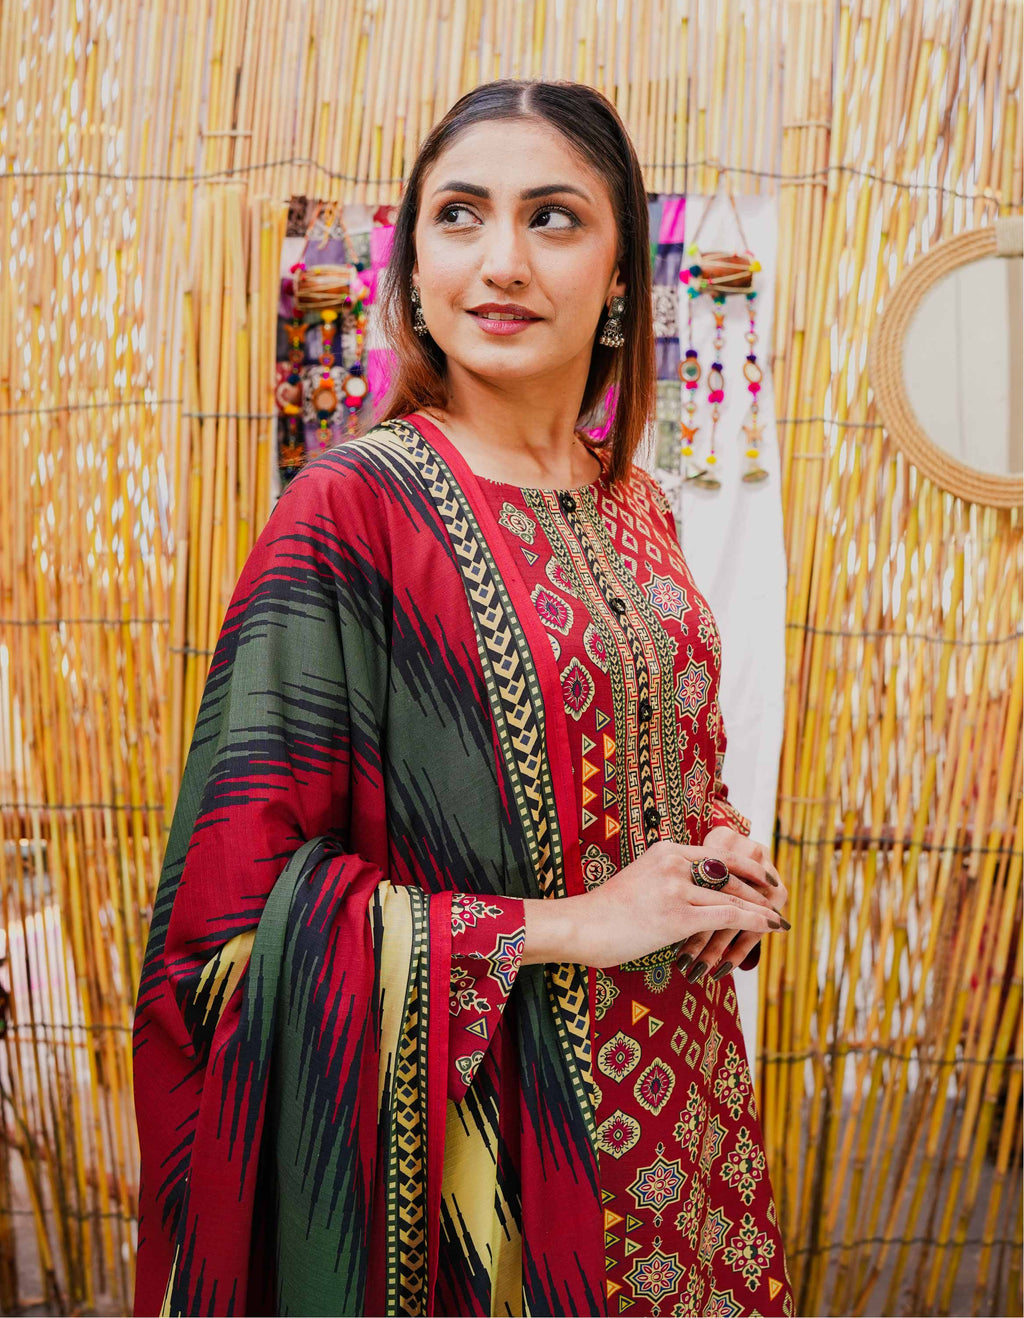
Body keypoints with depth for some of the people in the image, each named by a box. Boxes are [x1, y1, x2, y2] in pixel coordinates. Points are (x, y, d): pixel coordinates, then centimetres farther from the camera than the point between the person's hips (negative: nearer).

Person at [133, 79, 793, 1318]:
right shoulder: (352, 509, -17)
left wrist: (725, 852, -4)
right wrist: (567, 924, -20)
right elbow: (234, 896, -20)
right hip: (480, 1113, -6)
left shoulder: (631, 506, 4)